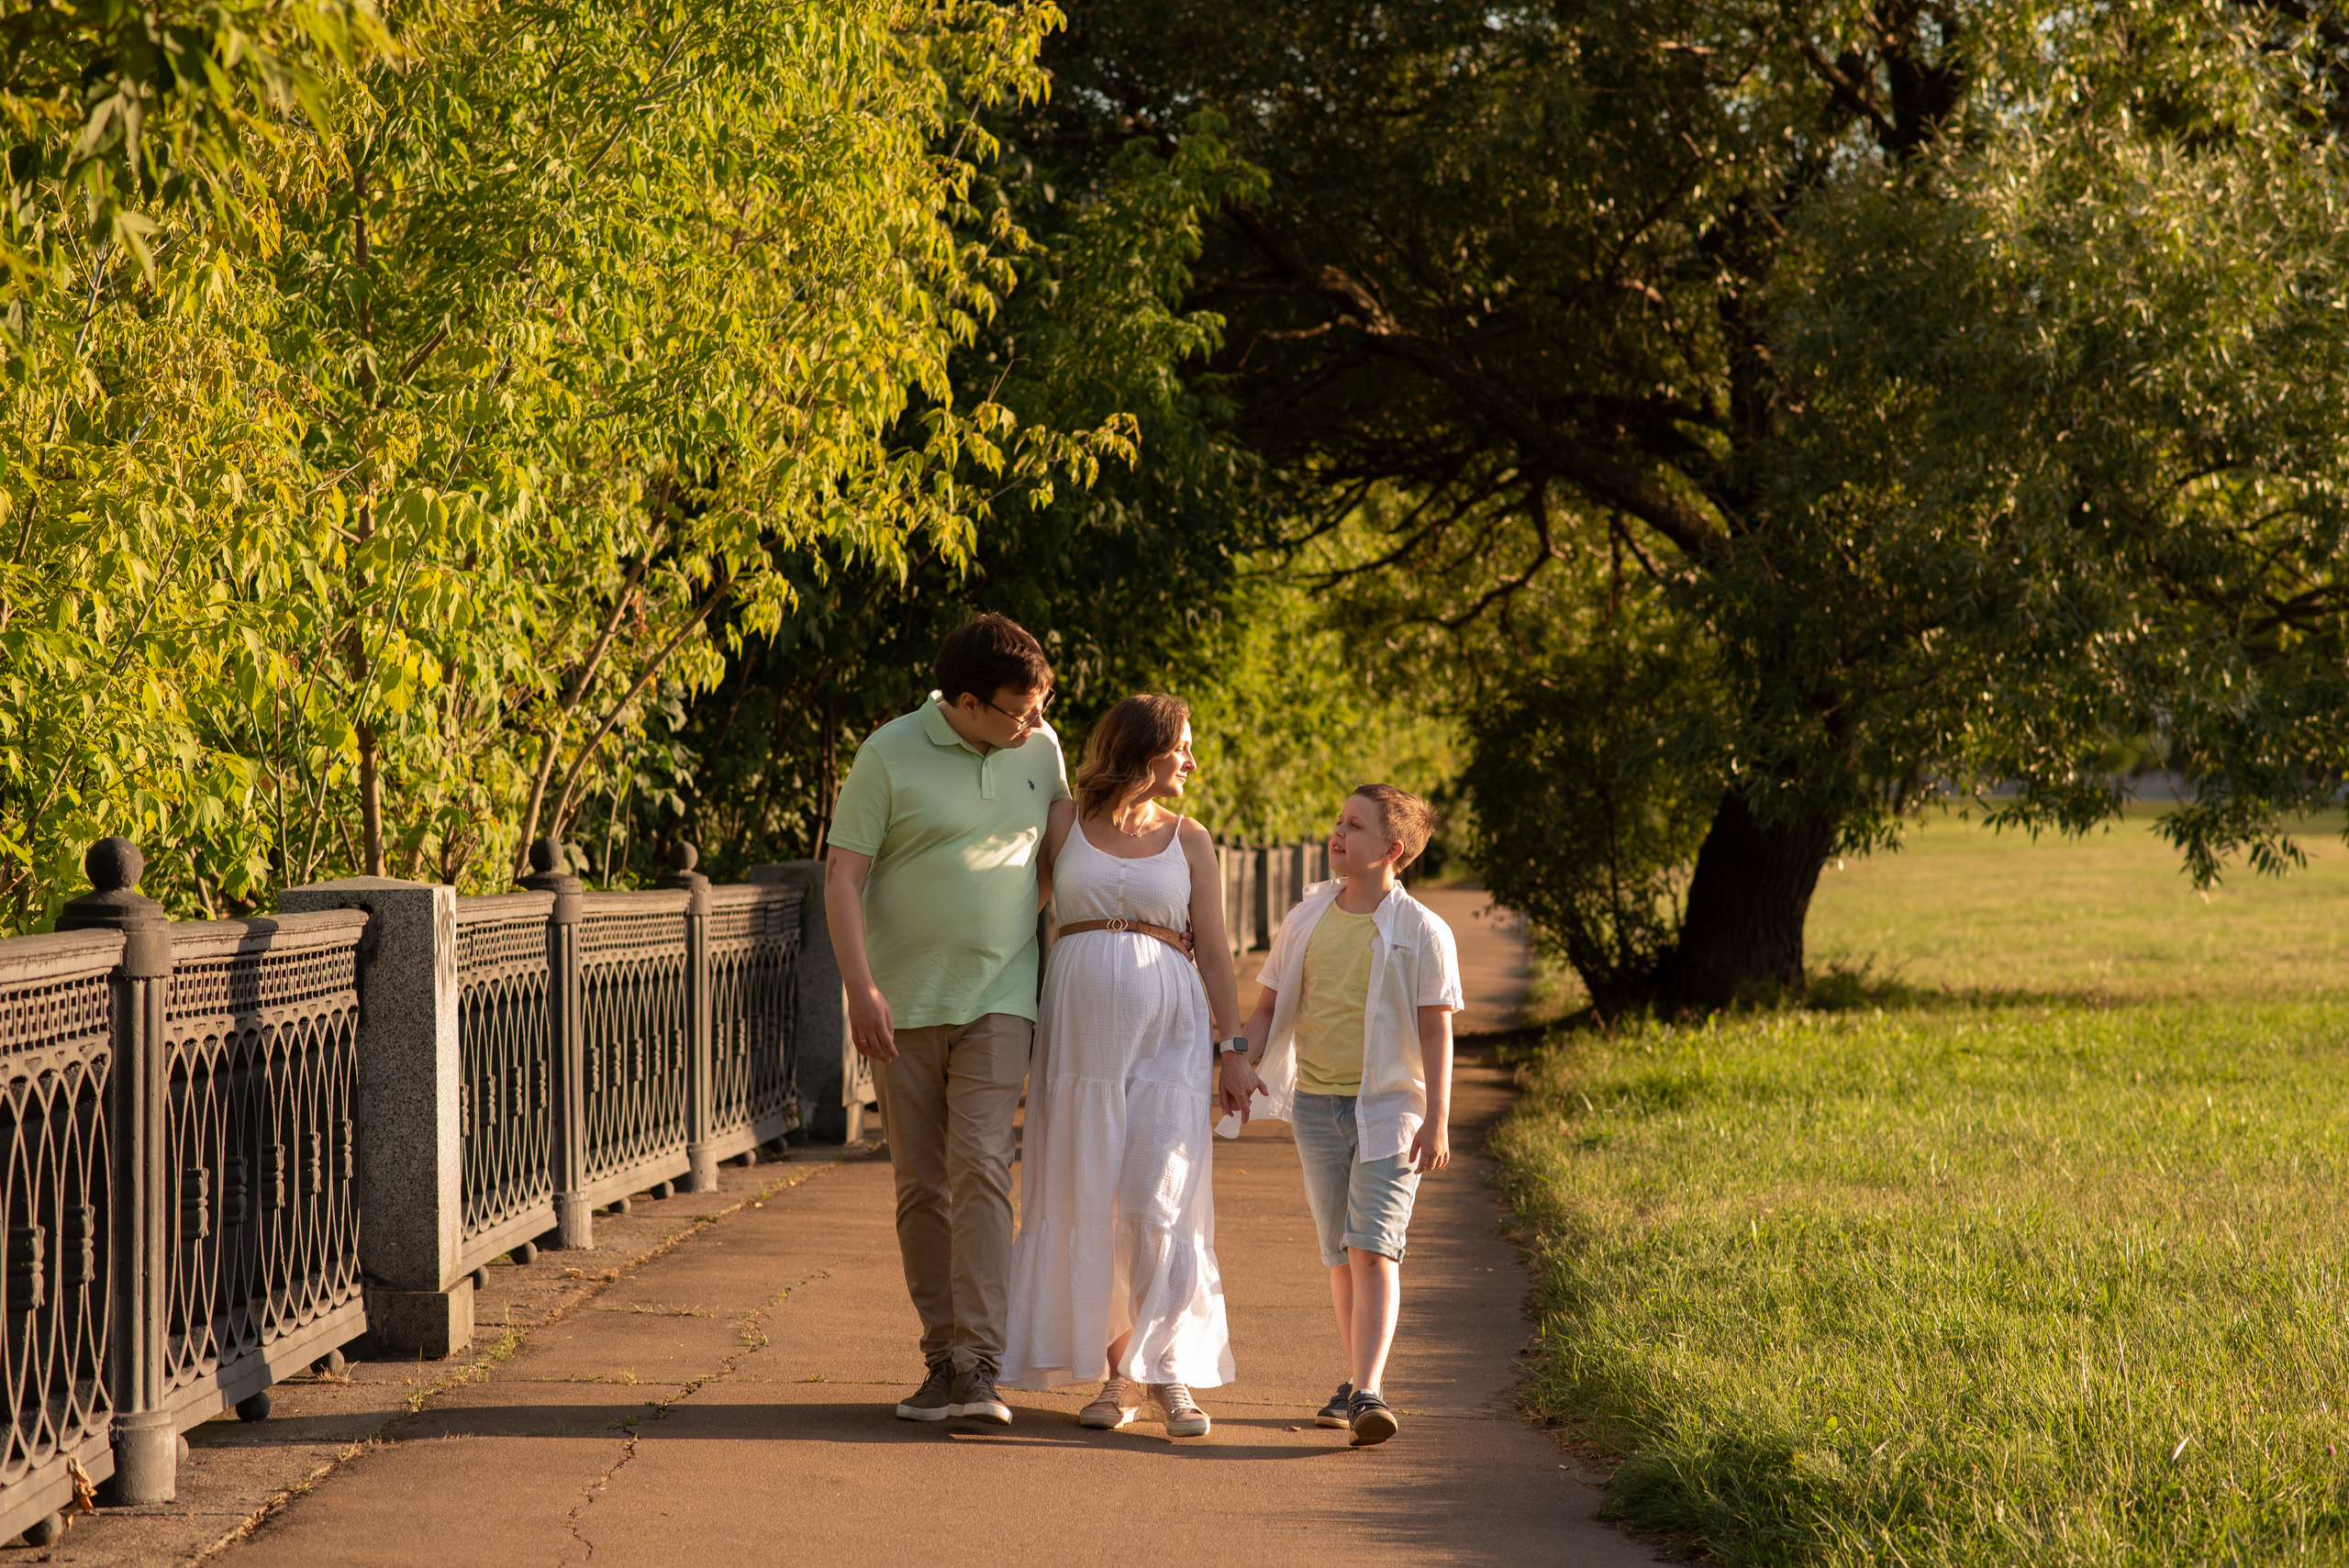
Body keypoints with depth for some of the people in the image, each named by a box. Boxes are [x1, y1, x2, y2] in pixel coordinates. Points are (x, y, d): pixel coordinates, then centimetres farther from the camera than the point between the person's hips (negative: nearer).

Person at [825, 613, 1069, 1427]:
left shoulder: (1039, 747, 6)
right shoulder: (889, 755, -6)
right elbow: (843, 877, -8)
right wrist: (860, 987, -17)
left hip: (998, 1000, 1)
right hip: (906, 1004, -1)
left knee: (980, 1164, -15)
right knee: (921, 1186, 4)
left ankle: (980, 1363, -20)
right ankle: (942, 1360, 12)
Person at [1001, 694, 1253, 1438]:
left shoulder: (1188, 839, 10)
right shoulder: (1064, 821, 7)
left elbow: (1214, 951, 9)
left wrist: (1234, 1047, 2)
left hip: (1170, 1026, 0)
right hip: (1082, 1024, 0)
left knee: (1161, 1201, -8)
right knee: (1085, 1199, 1)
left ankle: (1169, 1375, -5)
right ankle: (1119, 1374, 9)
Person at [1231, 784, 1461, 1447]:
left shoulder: (1421, 932, -5)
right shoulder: (1306, 920, 7)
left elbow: (1435, 1032, -5)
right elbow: (1269, 1008, 14)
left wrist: (1437, 1121, -10)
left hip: (1388, 1104, -4)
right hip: (1316, 1102, 4)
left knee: (1373, 1245, -15)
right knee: (1340, 1253, 10)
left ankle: (1368, 1393, -23)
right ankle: (1355, 1381, 22)